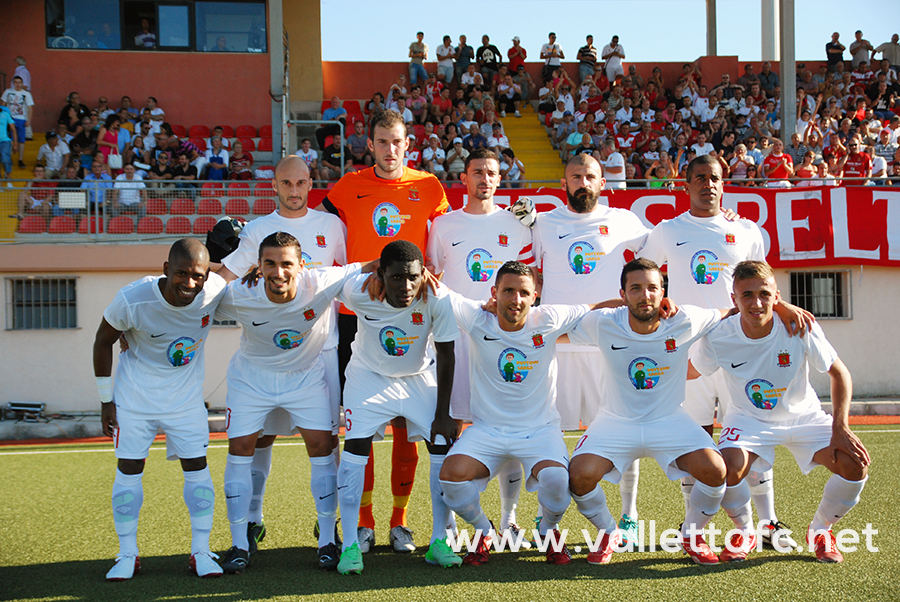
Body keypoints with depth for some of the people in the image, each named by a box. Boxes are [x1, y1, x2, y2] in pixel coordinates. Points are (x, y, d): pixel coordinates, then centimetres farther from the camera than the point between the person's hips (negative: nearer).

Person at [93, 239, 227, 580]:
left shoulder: (215, 290, -21)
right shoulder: (132, 299, -27)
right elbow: (103, 343, -8)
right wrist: (106, 400, -4)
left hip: (186, 395, 2)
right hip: (136, 395, -2)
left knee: (197, 467, -1)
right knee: (129, 469, -1)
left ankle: (200, 552, 9)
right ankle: (128, 555, 12)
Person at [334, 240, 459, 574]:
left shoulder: (437, 300, -29)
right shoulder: (358, 292, -30)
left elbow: (445, 356, -17)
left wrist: (442, 414, -14)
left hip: (420, 377, 1)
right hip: (370, 374, -1)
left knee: (444, 444, -8)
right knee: (355, 443, -16)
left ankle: (438, 542, 5)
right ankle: (350, 544, -7)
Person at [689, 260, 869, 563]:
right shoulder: (718, 337, -22)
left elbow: (839, 373, -12)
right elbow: (690, 371, -1)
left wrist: (840, 429, -19)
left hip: (803, 416, 1)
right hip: (749, 418, -1)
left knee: (856, 465, -21)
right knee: (728, 470, -30)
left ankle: (820, 530, 9)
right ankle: (745, 531, 4)